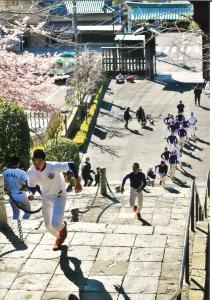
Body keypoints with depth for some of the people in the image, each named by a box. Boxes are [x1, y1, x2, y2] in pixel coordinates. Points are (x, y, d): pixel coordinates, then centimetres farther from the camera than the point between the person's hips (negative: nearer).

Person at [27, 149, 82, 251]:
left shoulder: (54, 166, -33)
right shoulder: (31, 172, -19)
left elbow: (71, 165, -24)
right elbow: (31, 186, -3)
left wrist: (77, 182, -21)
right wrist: (32, 193, -25)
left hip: (59, 196, -5)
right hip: (46, 197, 5)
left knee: (55, 224, -18)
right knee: (48, 225, 14)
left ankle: (63, 226, 22)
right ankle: (59, 238, 47)